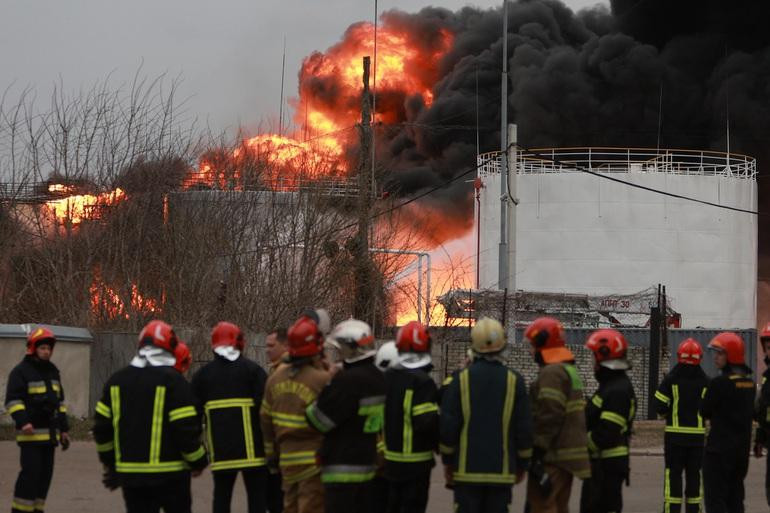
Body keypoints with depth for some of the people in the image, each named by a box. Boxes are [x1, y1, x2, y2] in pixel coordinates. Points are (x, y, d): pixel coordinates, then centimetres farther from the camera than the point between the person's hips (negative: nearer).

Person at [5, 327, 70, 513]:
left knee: (46, 473, 8)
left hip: (50, 433, 8)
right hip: (31, 433, -8)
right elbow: (12, 400, -12)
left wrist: (64, 428, 21)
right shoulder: (21, 371, -6)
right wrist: (22, 422, -25)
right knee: (31, 471, -13)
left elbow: (59, 401, 24)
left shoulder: (53, 371, 18)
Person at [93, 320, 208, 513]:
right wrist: (198, 462, 2)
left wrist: (110, 462, 22)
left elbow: (101, 426, 9)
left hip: (130, 473, 4)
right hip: (170, 474, -4)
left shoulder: (117, 380, 7)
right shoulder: (173, 380, -10)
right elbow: (187, 429, -14)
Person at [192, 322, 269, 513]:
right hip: (252, 449, -2)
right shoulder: (252, 370, -1)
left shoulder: (203, 374, 9)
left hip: (220, 450, 3)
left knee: (221, 496, 8)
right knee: (256, 497, 3)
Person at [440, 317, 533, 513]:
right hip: (502, 470, 1)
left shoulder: (461, 379, -4)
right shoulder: (514, 381, -2)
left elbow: (448, 424, -3)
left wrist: (448, 460, 8)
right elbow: (524, 427, 1)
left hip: (467, 468, -1)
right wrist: (522, 464, 12)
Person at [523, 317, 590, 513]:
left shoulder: (552, 373, -15)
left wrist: (538, 451, -19)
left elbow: (549, 417, -22)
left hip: (552, 458, -10)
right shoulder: (570, 371, 19)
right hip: (568, 457, 10)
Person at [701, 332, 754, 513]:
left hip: (720, 449, -8)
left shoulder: (720, 382, -18)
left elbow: (704, 411, -9)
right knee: (735, 498, 15)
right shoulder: (749, 382, 6)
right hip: (742, 448, 8)